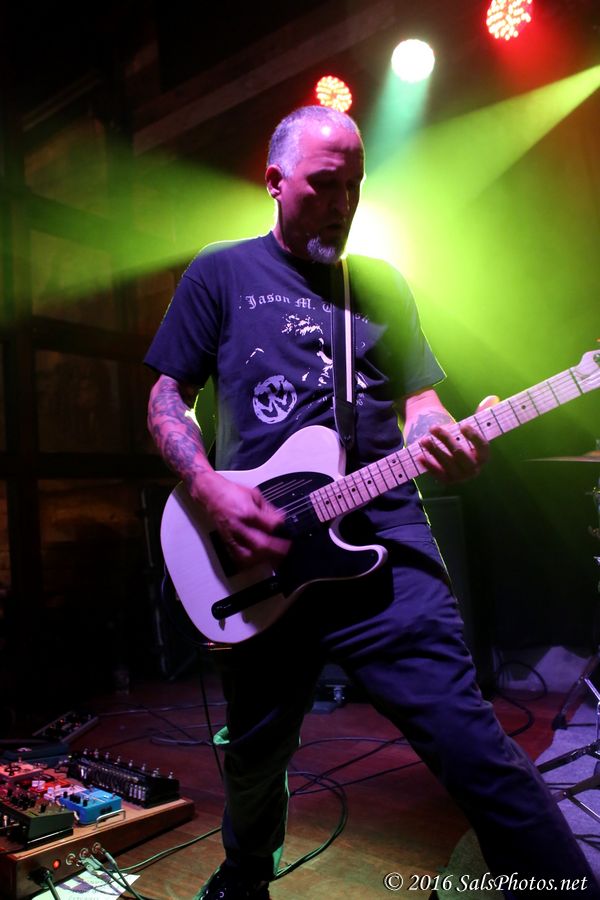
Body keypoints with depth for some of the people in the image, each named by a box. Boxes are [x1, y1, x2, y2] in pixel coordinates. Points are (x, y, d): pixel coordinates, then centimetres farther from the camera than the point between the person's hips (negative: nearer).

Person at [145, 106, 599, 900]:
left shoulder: (382, 284, 15)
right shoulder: (221, 273, 7)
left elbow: (418, 400, 12)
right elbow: (167, 397, 5)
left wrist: (448, 444, -12)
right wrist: (209, 490, -13)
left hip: (384, 546, 1)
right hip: (257, 556, 0)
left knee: (476, 753, -8)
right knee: (254, 761, 17)